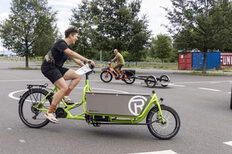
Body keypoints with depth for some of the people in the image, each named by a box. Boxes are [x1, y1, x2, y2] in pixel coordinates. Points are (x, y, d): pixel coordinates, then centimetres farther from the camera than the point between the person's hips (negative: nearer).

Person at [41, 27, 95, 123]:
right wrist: (87, 60, -34)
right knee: (64, 87, -23)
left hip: (57, 68, 9)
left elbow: (74, 58, 16)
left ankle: (65, 96, -1)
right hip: (48, 67, -9)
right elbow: (72, 53, -31)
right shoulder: (61, 43, -16)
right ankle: (49, 113, -16)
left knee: (77, 76, -3)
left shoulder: (67, 47, 14)